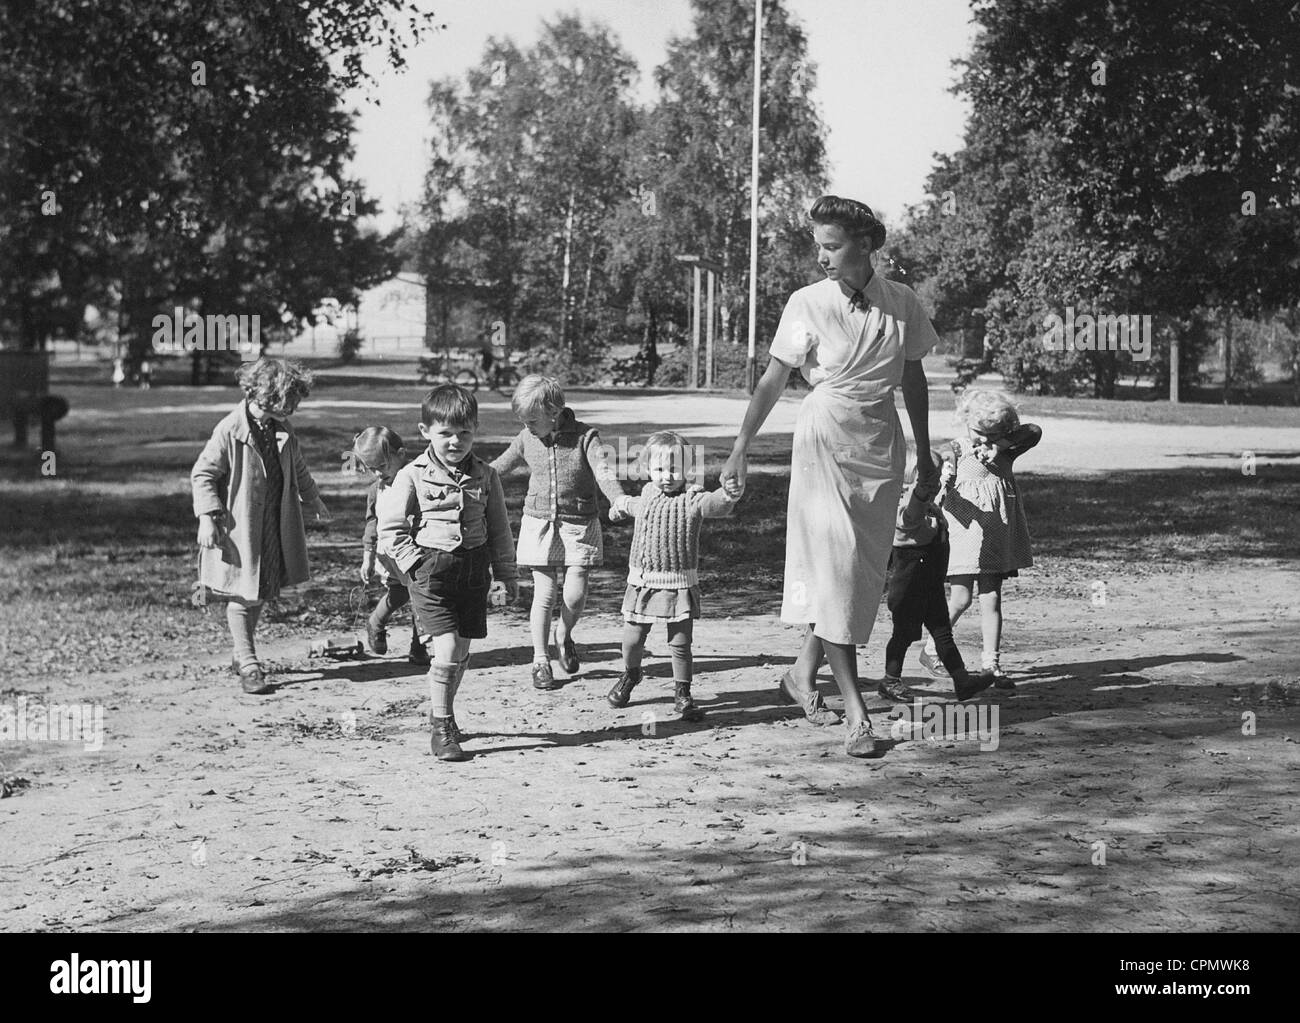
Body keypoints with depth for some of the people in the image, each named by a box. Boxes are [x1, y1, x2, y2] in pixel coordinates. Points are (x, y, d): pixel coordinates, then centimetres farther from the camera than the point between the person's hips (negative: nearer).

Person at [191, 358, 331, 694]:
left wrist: (313, 499, 28)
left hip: (275, 526, 7)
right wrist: (207, 518, -20)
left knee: (261, 593, 14)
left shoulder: (282, 431, 4)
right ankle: (249, 665, 4)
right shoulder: (230, 431, -18)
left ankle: (241, 657, 28)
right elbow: (202, 474, -14)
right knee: (242, 597, -2)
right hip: (238, 529, -7)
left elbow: (297, 468, 22)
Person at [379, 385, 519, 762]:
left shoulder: (485, 476, 5)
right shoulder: (412, 476, -6)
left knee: (462, 652, 10)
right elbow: (391, 530, -3)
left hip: (474, 571, 4)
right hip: (431, 571, -4)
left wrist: (508, 574, 13)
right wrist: (417, 563, -10)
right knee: (447, 650, -13)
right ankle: (442, 730, 0)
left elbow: (499, 528, 12)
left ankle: (442, 712, 33)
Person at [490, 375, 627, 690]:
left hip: (578, 525, -2)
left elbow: (604, 474, -23)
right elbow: (498, 468, 15)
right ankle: (541, 661, 13)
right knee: (544, 594, 1)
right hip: (539, 523, 2)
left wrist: (619, 502, -41)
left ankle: (564, 635, 28)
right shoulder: (526, 439, 0)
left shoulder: (585, 437, -11)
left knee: (575, 595, -5)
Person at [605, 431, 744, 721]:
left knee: (680, 643, -1)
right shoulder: (647, 497, 7)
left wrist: (729, 495, -55)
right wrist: (620, 505, 54)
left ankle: (682, 693, 15)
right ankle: (630, 674, 38)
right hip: (641, 583, 4)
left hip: (679, 585, -4)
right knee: (632, 639, 9)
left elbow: (713, 504, -33)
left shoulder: (691, 501, -10)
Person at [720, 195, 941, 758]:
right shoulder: (807, 304, -6)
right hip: (824, 437, -4)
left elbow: (913, 378, 13)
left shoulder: (901, 303, 3)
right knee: (834, 567, -10)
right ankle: (855, 712, -11)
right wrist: (740, 450, -6)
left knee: (864, 569, 6)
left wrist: (925, 454, 17)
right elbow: (772, 380, -3)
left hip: (882, 442, 4)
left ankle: (804, 673, 24)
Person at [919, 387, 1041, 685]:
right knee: (960, 600, -3)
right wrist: (945, 480, -33)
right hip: (964, 535, -4)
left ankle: (992, 663, 6)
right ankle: (930, 650, 16)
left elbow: (1034, 432, -3)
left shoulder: (1003, 453, 7)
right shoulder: (955, 450, -4)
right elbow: (943, 497, -10)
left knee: (991, 600, 3)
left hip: (996, 538, 4)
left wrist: (1001, 444, -13)